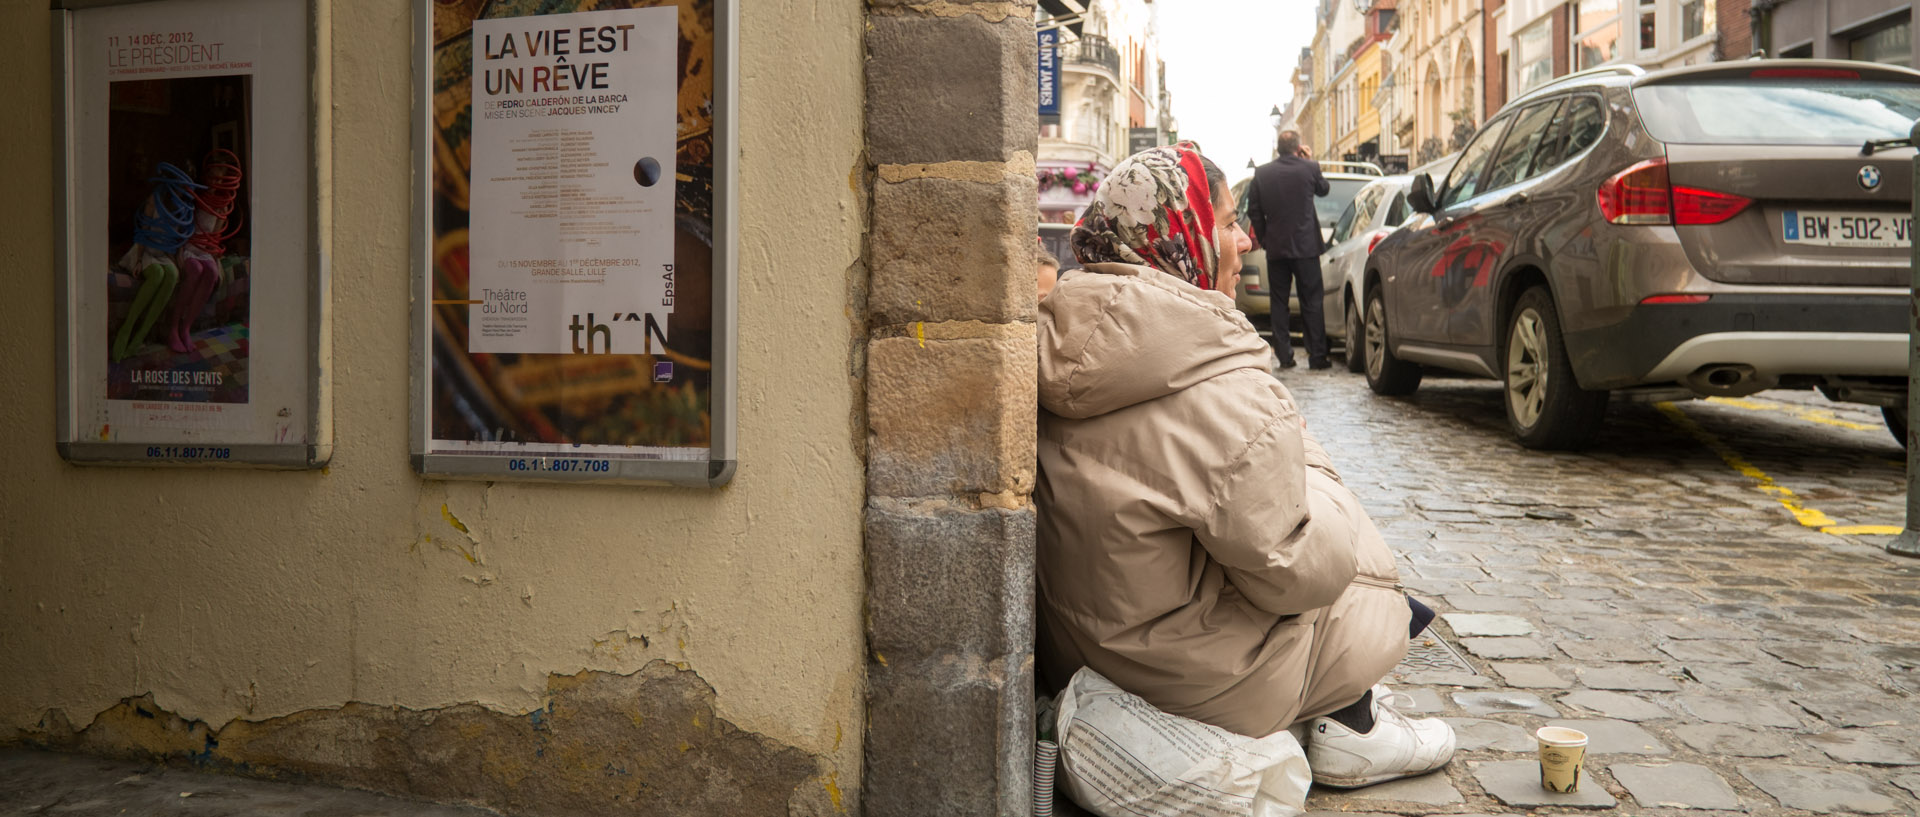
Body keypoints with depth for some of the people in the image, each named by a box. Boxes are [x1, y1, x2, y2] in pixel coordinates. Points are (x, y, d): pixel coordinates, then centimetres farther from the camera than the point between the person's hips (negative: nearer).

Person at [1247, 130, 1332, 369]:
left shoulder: (1261, 173, -1)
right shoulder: (1309, 168, -7)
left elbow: (1253, 211, 2)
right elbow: (1323, 189, 14)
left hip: (1275, 248, 2)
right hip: (1306, 246, -2)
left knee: (1279, 303, 8)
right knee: (1312, 301, 4)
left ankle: (1284, 355, 7)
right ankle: (1317, 356, 3)